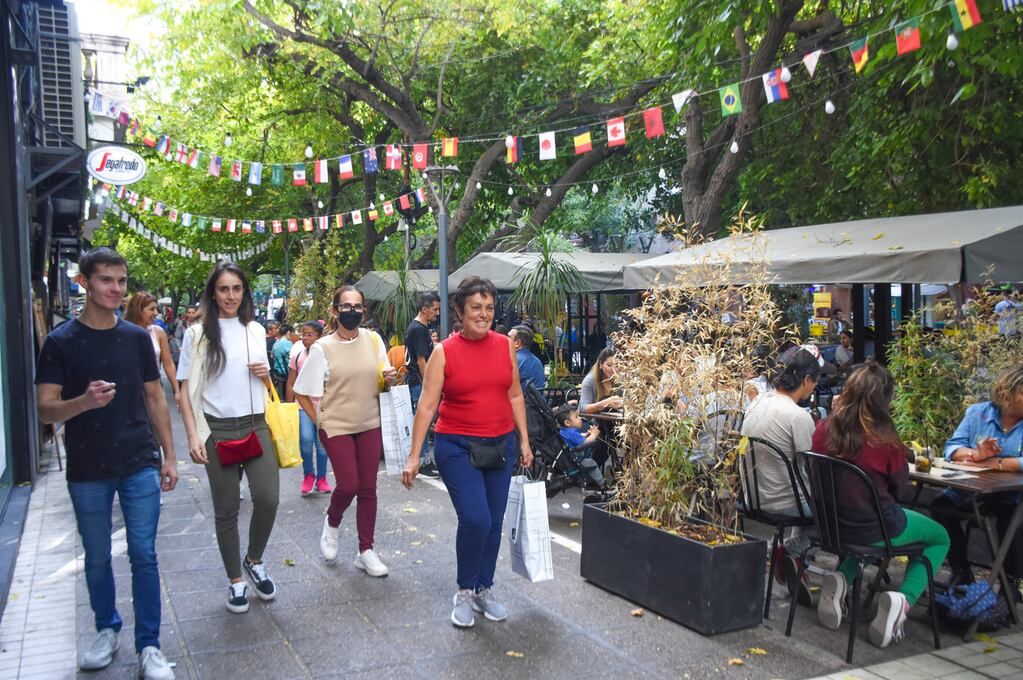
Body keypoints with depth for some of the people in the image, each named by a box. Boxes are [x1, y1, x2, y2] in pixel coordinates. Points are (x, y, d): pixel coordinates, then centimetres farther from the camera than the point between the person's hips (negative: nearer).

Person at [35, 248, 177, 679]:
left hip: (140, 467, 1)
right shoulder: (60, 342, -4)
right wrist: (84, 402, -28)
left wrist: (169, 456, 6)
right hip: (87, 472, -1)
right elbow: (45, 410, -7)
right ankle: (107, 630, 33)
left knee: (143, 556, 2)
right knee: (97, 558, 13)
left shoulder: (137, 337, 3)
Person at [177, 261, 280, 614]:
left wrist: (265, 373, -2)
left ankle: (254, 560, 21)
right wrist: (193, 435, -11)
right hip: (218, 430, -3)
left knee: (268, 499, -6)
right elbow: (186, 390, -3)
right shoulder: (198, 334, -1)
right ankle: (236, 581, 21)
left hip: (256, 426, 3)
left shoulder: (256, 331, 10)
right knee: (226, 509, 6)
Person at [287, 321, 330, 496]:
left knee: (321, 442, 3)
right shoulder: (297, 356, 3)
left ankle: (321, 478, 19)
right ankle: (308, 475, 8)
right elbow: (291, 385, 8)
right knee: (306, 439, -13)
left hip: (323, 405, -1)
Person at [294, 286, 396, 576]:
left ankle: (366, 551, 18)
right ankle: (332, 523, 27)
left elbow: (383, 380, 12)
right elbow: (302, 392, -3)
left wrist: (389, 378, -10)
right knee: (348, 485, -7)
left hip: (370, 425, 3)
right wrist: (319, 421, -6)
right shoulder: (322, 348, -9)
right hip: (336, 427, -3)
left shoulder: (373, 340, 0)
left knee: (368, 488, 6)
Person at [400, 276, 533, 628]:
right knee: (475, 519, -13)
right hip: (458, 447, -4)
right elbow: (427, 405, -9)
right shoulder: (444, 352, -7)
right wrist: (414, 456, -12)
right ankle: (464, 592, 10)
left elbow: (515, 396, 11)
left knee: (494, 522, 9)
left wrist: (524, 441, 10)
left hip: (501, 445, 4)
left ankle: (484, 590, 28)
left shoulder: (504, 345, 3)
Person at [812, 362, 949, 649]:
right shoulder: (883, 437, -23)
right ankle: (902, 600, 1)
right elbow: (899, 483, -6)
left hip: (833, 524, 5)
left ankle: (840, 579, 14)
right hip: (877, 529, -4)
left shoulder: (824, 428, -10)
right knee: (940, 538, 24)